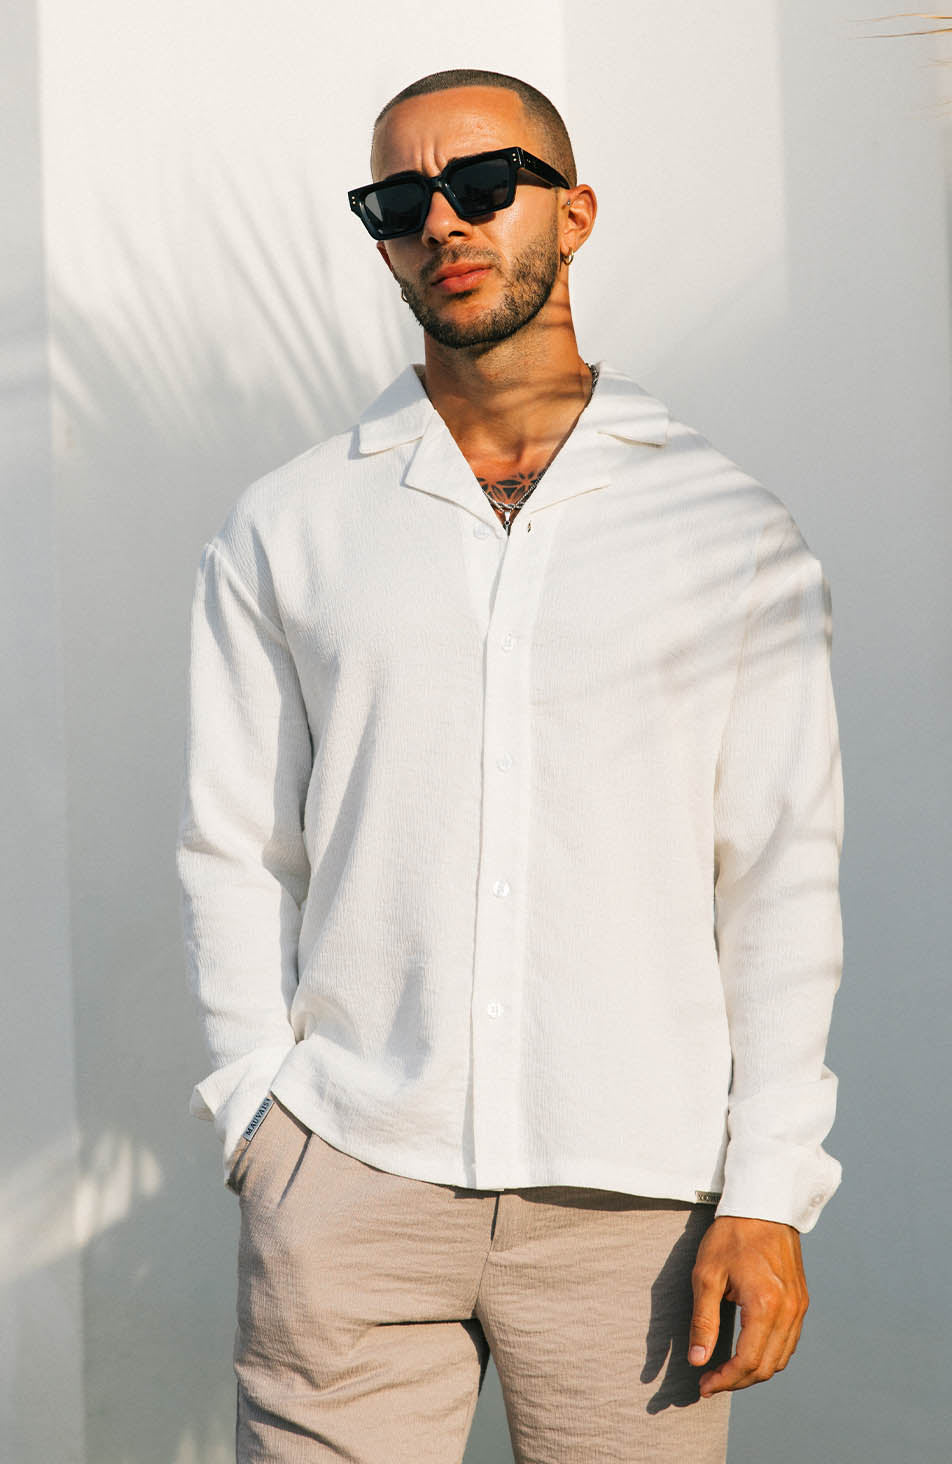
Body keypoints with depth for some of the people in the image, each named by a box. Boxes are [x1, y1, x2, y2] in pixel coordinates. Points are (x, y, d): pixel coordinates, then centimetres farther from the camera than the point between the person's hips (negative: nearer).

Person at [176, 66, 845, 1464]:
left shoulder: (735, 532, 5)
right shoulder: (284, 530, 9)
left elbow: (783, 874, 2)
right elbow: (234, 851, 10)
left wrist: (768, 1190, -4)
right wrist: (264, 1109, -1)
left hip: (636, 1193, 0)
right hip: (350, 1189, 1)